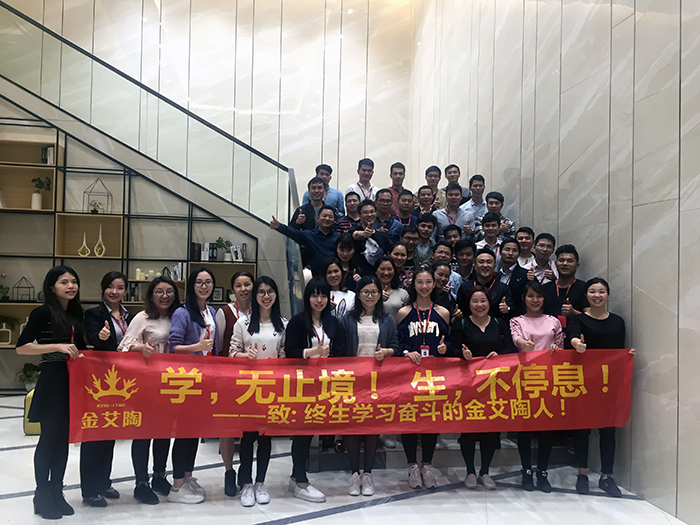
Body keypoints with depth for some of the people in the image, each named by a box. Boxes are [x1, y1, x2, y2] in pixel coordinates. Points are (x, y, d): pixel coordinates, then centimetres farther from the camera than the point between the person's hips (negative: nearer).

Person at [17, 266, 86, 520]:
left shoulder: (76, 314, 11)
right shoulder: (43, 312, -9)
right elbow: (21, 347, -13)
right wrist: (58, 347, -22)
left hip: (73, 383, 6)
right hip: (52, 383, -6)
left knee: (64, 437, 11)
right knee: (49, 437, 1)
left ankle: (57, 492, 22)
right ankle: (41, 496, 16)